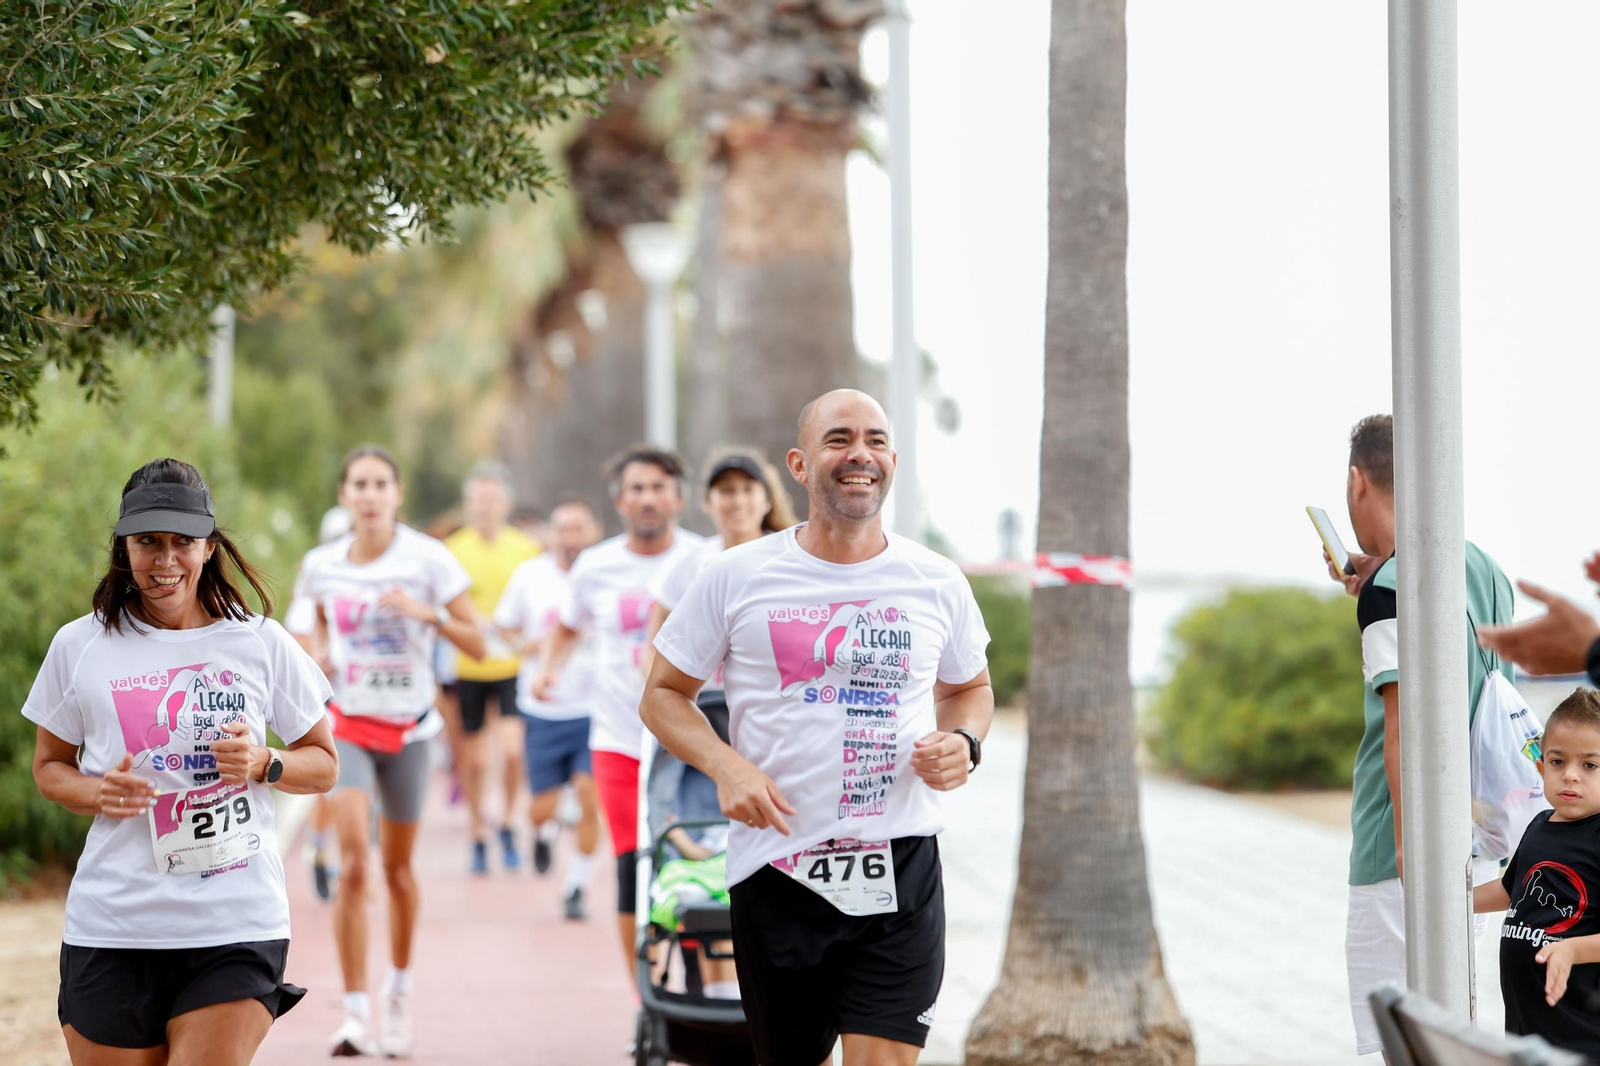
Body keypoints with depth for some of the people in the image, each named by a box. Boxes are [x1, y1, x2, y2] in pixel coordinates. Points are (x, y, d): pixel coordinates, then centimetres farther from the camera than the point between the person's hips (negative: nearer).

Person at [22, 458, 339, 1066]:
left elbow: (323, 764, 13)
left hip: (236, 930, -1)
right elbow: (49, 765, 16)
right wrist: (97, 794, -5)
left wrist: (262, 764, -8)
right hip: (111, 930, 1)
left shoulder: (261, 644, 4)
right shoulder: (79, 646, 5)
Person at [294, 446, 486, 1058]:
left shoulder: (427, 560, -8)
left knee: (397, 866, 11)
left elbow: (476, 645, -9)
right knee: (353, 862, -16)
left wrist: (425, 612, -24)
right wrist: (320, 657, 1)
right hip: (348, 725, 0)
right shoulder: (322, 565, 0)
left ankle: (399, 989, 35)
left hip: (408, 730, 0)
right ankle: (355, 1009, -15)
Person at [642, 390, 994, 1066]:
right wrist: (724, 766, -12)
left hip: (900, 871, 0)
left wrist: (963, 743, -1)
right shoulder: (736, 578, 1)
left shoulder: (937, 583, 6)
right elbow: (662, 695, 7)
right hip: (776, 875, 0)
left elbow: (970, 688, 22)